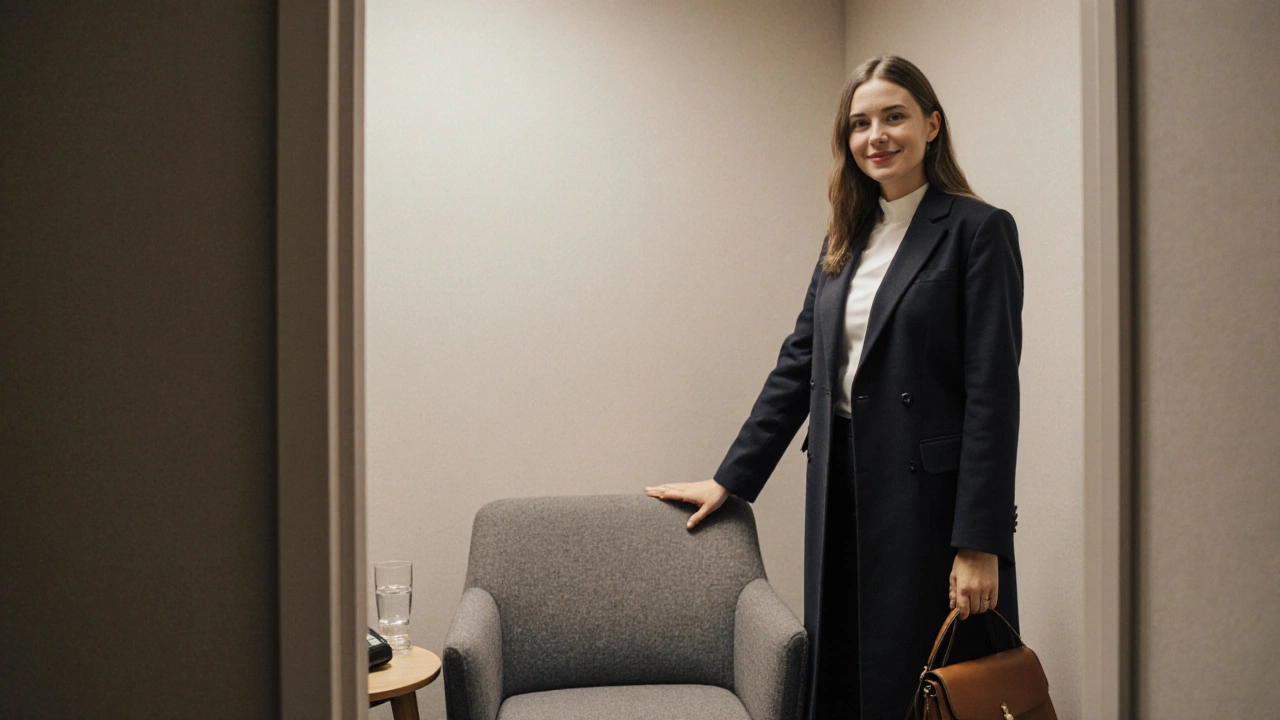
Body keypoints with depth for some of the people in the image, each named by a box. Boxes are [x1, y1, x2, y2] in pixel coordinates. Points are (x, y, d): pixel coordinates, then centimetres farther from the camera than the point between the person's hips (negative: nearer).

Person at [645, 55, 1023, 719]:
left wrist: (980, 544, -16)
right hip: (840, 488, 6)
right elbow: (798, 364, 14)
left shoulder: (978, 230, -6)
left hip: (928, 491, -6)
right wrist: (730, 479, 11)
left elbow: (992, 392, -12)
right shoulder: (845, 238, 13)